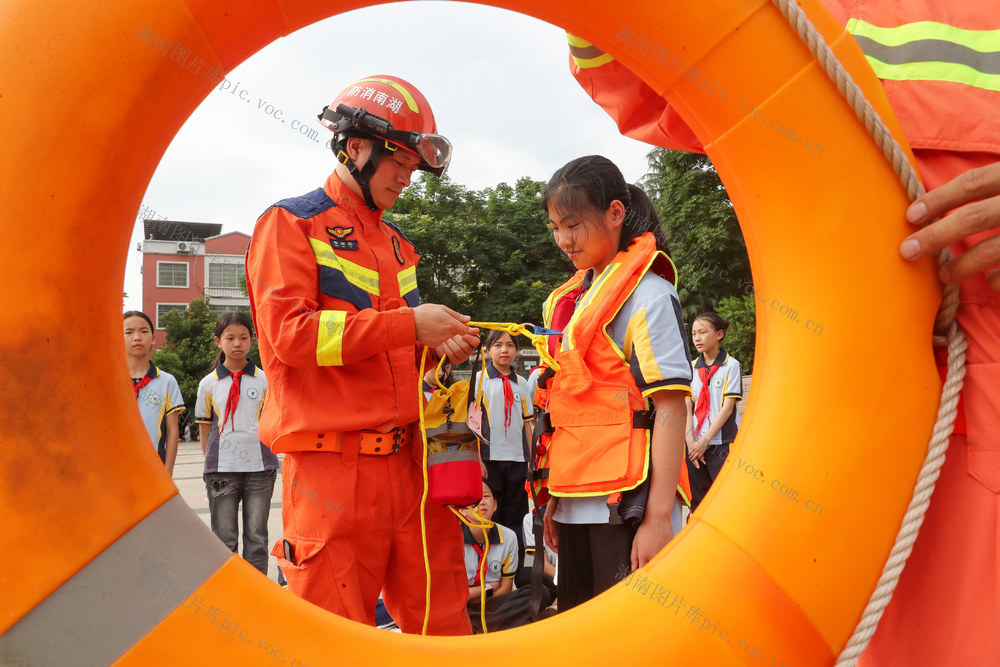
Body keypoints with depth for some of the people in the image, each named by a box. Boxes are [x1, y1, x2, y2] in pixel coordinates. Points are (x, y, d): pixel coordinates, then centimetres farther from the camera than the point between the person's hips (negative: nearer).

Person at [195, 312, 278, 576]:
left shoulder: (264, 380, 5)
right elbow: (205, 428, 10)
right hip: (221, 469, 0)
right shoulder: (208, 383, 6)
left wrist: (267, 458, 4)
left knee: (256, 535, 6)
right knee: (224, 537, 5)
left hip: (259, 466, 0)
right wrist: (211, 462, 4)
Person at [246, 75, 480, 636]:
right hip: (331, 462, -6)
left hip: (407, 459, 6)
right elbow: (288, 332, -13)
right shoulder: (291, 224, 1)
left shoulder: (397, 244, 21)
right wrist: (409, 323, -15)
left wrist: (438, 347, 6)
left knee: (445, 625, 7)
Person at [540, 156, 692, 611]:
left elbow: (671, 408, -14)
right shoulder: (573, 297, 16)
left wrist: (658, 517, -19)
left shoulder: (648, 295, -7)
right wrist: (557, 497, 17)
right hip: (576, 504, 7)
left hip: (624, 505, -7)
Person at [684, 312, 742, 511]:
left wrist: (705, 439, -12)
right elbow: (687, 407, 7)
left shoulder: (731, 365, -2)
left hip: (723, 444, -4)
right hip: (695, 446, 4)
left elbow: (728, 407, -7)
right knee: (697, 500, 8)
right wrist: (690, 439, -6)